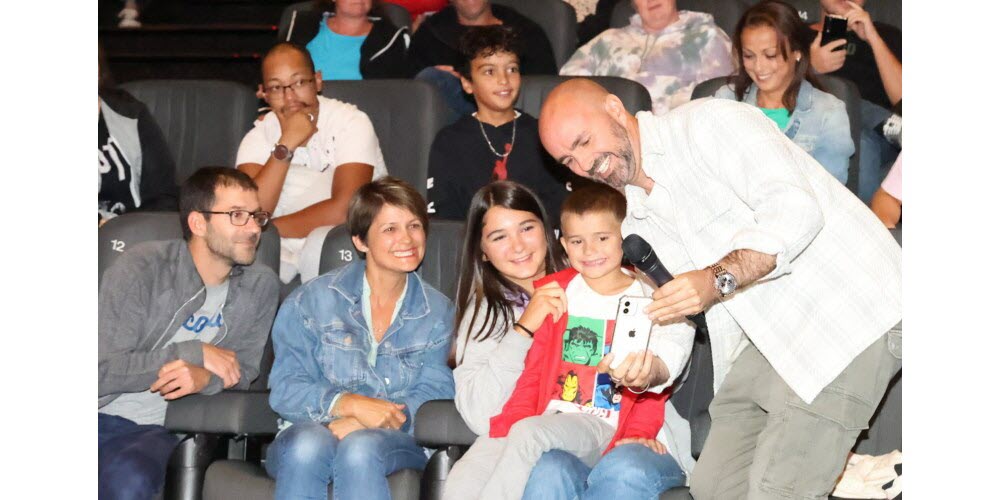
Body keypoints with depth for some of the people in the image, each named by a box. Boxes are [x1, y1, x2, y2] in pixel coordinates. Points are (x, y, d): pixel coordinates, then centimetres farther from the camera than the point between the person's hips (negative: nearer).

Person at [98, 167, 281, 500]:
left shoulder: (260, 286, 5)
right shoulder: (141, 269, -6)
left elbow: (242, 370, 10)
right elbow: (102, 371, -11)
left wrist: (207, 379, -14)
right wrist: (194, 353, -14)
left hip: (163, 430, 2)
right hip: (105, 415, -2)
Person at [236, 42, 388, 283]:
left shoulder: (351, 123, -11)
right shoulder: (258, 137, 0)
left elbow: (343, 209, -22)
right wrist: (285, 145, -21)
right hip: (284, 249, 3)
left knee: (321, 242, -33)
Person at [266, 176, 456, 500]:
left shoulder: (438, 313, 12)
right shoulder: (312, 301, 8)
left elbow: (435, 395, -2)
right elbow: (286, 389, -1)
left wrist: (357, 426, -18)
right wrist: (350, 404, -20)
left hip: (394, 441, 0)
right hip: (311, 430, 0)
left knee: (360, 449, -35)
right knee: (307, 446, -36)